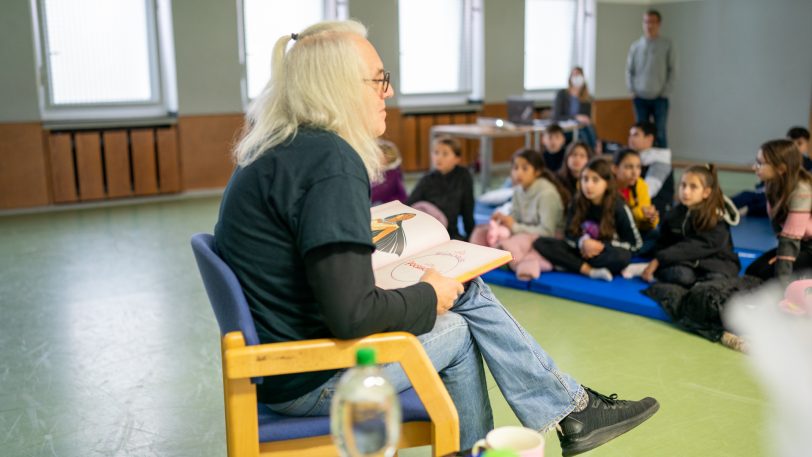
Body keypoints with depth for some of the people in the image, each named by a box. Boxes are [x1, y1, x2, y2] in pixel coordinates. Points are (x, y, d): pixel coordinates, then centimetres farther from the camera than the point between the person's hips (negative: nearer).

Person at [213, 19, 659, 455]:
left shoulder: (281, 149, 7)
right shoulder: (330, 161, -24)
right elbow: (353, 314, -29)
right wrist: (429, 298, -11)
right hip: (305, 378, -9)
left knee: (467, 291, 9)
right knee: (456, 330, 7)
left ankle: (571, 407, 20)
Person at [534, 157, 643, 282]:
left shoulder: (619, 207, -12)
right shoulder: (576, 204, -3)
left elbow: (635, 242, -8)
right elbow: (570, 235, 3)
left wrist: (602, 246, -17)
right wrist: (582, 243, -21)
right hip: (582, 251, 4)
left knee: (622, 256, -39)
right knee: (540, 243, -19)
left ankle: (573, 265, -22)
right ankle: (590, 271, -26)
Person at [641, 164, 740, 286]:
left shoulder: (717, 218, -13)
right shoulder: (674, 214, 2)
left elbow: (696, 247, -23)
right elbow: (663, 244, 7)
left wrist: (659, 260, -29)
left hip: (714, 261, -1)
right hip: (682, 262, 2)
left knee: (717, 280, -37)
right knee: (681, 275, -35)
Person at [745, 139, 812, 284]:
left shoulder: (800, 191, -30)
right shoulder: (774, 185, -6)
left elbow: (790, 238, -32)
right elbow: (778, 222, 2)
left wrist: (782, 282, -33)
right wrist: (783, 253, -13)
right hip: (800, 243, 8)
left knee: (766, 273, -20)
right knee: (753, 271, -3)